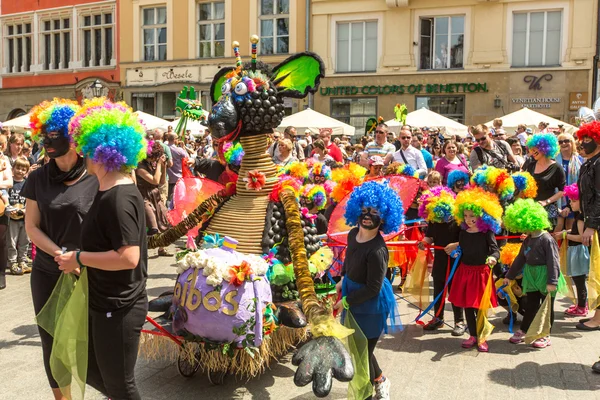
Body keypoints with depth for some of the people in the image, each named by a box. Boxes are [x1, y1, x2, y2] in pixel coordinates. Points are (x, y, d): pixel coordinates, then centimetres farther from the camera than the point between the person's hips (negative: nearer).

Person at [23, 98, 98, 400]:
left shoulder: (97, 178, -9)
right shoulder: (38, 179, 1)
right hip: (47, 274, 3)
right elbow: (31, 227, 2)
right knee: (52, 341, 12)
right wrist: (60, 254, -12)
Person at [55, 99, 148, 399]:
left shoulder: (118, 198, -24)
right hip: (106, 303, 10)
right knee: (93, 372, 24)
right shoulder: (111, 191, 7)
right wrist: (79, 258, 8)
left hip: (119, 309, -10)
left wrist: (79, 258, -21)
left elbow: (128, 257, -30)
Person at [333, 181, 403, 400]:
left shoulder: (377, 251, -31)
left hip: (371, 304, -8)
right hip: (353, 295, 8)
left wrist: (346, 301, -18)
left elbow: (373, 288, -26)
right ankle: (379, 380, 49)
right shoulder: (353, 234, -6)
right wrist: (343, 280, 15)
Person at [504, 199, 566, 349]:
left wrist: (552, 281, -23)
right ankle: (522, 332, 22)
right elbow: (520, 258, 16)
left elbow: (553, 261, -20)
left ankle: (545, 336, 16)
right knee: (531, 305, 14)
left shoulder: (547, 239, -18)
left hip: (545, 276, -7)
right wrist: (510, 275, 20)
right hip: (531, 276, 7)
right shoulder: (528, 240, 7)